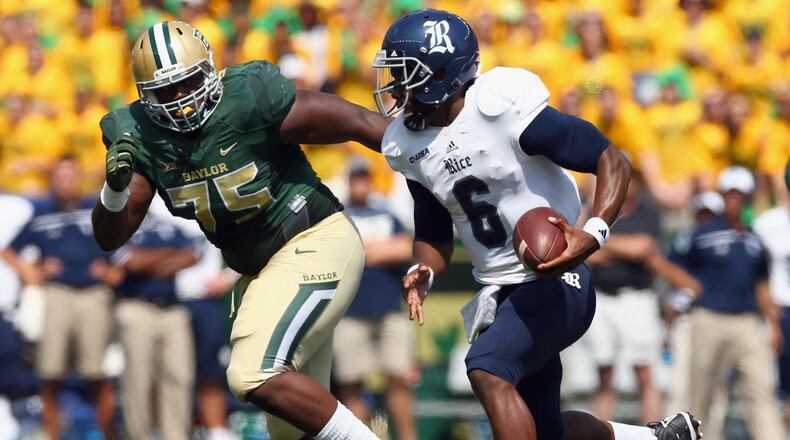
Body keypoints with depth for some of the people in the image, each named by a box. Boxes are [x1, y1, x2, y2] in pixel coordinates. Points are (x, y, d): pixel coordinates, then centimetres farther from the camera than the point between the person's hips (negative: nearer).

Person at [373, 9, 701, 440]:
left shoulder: (502, 108, -20)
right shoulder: (411, 145, 2)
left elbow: (612, 161, -16)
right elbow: (434, 237, 13)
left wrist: (593, 234, -33)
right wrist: (422, 273, -10)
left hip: (555, 281, -8)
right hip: (501, 293, 8)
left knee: (486, 368, -31)